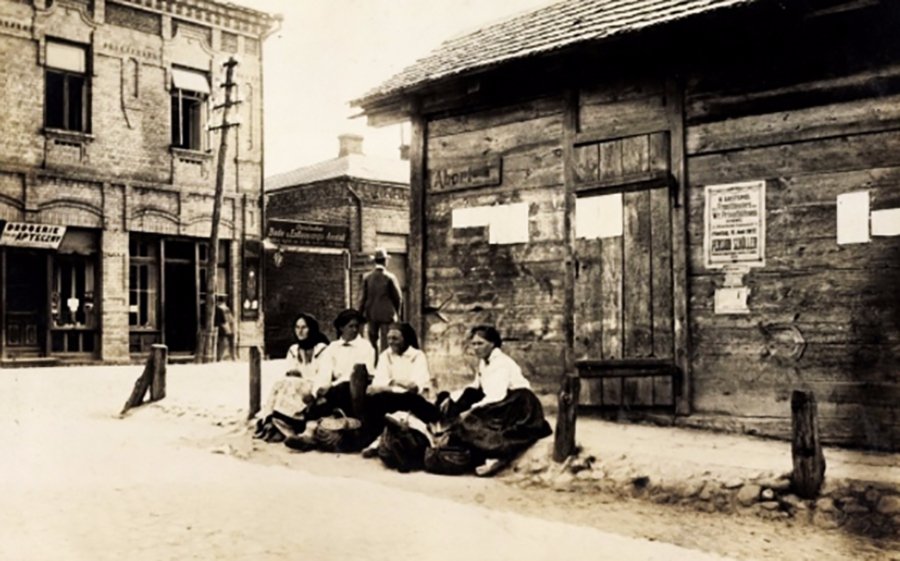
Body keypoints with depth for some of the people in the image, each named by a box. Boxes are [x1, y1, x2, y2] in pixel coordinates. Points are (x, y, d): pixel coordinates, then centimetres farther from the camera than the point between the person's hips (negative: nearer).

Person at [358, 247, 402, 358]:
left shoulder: (366, 277, -2)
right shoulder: (390, 277, -9)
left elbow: (362, 298, 0)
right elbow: (398, 298, -5)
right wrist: (397, 312, 12)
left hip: (371, 314, 3)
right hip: (387, 314, -3)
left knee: (373, 342, 12)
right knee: (385, 343, 0)